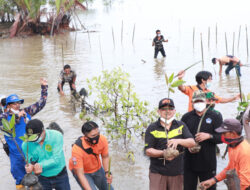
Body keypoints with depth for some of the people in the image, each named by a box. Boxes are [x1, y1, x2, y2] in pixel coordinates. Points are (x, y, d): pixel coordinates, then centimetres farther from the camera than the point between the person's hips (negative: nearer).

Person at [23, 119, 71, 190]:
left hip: (60, 176, -1)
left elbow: (56, 159, -24)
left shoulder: (56, 136, -20)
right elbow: (30, 162, -8)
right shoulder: (26, 145, -14)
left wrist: (40, 165, -35)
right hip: (43, 179, 1)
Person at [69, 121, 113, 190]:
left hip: (97, 168, 5)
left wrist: (107, 172, -16)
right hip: (82, 171, -4)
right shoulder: (77, 149, -37)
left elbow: (105, 157, -4)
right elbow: (80, 174, -31)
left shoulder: (102, 139, -25)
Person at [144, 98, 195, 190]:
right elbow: (148, 151, -4)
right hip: (157, 172, -2)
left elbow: (192, 142, -2)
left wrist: (178, 141, -21)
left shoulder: (181, 126, 9)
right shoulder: (152, 128, 1)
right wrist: (163, 153, -22)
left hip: (177, 172, 3)